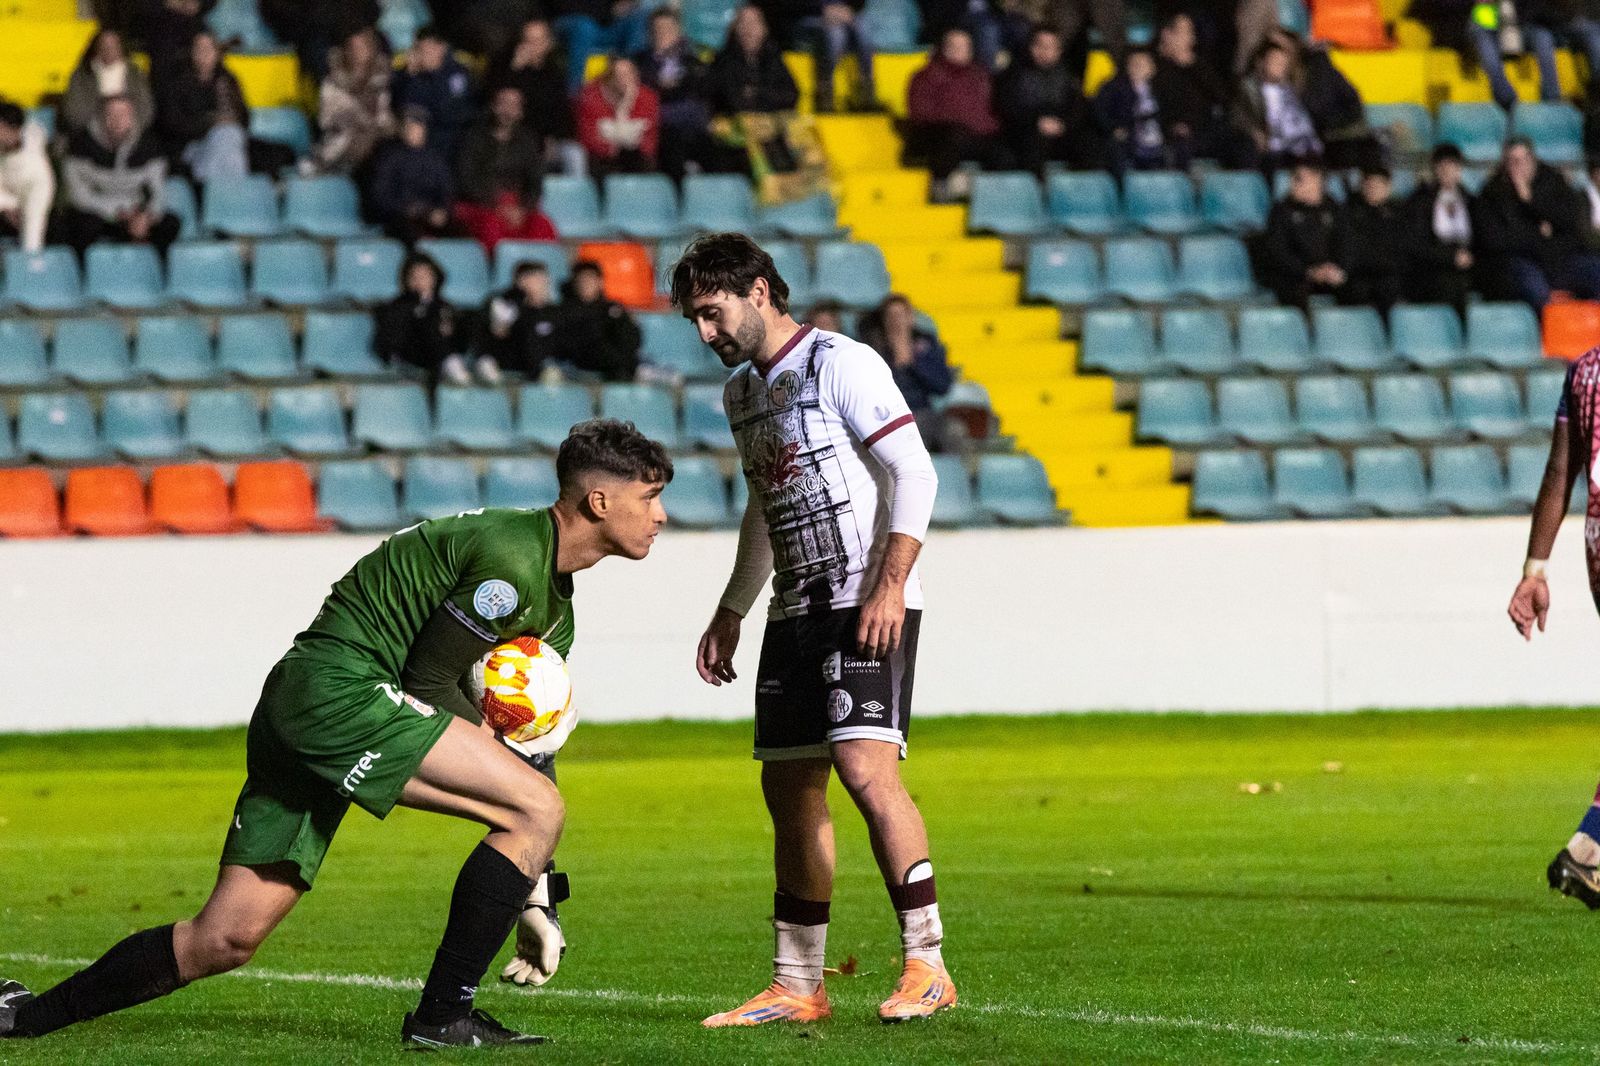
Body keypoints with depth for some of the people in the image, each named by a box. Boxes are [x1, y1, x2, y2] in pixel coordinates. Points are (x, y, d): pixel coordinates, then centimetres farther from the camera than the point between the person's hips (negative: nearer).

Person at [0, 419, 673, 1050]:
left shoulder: (555, 608, 18)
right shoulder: (513, 558, -14)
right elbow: (428, 682, -14)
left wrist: (536, 892, 9)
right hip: (339, 692, -10)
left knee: (223, 942, 7)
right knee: (538, 807, -15)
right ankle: (442, 1016, -13)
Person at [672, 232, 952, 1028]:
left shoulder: (839, 364, -8)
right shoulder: (742, 391, 17)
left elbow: (914, 472, -13)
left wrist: (890, 583, -21)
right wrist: (729, 614, 25)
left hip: (866, 606, -9)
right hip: (795, 609, 9)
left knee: (865, 766, -21)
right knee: (790, 790, 7)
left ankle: (927, 967, -18)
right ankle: (796, 987, 14)